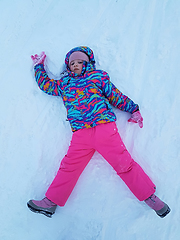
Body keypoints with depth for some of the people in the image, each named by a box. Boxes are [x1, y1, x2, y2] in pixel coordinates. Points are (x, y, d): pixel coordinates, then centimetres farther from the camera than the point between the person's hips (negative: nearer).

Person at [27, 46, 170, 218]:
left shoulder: (97, 76, 15)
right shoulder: (64, 84, 24)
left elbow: (116, 96, 15)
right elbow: (46, 84, 36)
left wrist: (133, 109, 13)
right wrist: (39, 66, 45)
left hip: (104, 127, -3)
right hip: (80, 134, 3)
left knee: (124, 163, -5)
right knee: (68, 167, 0)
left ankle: (150, 197, 7)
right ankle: (50, 202, 13)